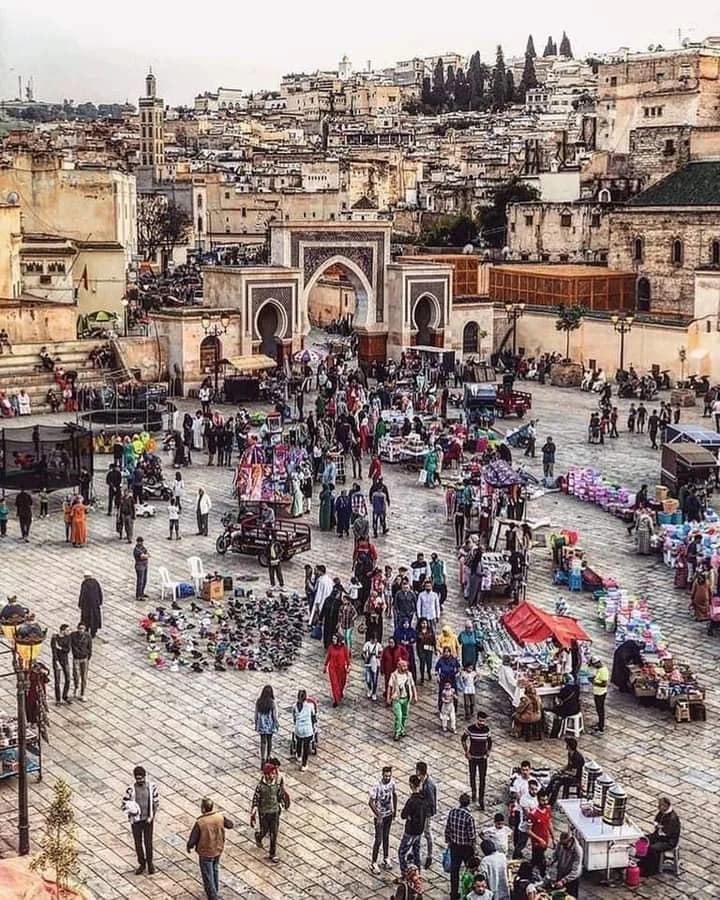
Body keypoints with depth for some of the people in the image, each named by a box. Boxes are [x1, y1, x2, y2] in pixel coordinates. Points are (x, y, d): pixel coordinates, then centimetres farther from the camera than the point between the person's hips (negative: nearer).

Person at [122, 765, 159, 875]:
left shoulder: (152, 787, -8)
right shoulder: (130, 790, -13)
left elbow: (156, 803, 2)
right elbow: (124, 806, -8)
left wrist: (152, 816, -8)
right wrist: (131, 809, -30)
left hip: (148, 820, 0)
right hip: (136, 820, 0)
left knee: (148, 842, 6)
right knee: (138, 842, 11)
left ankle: (150, 863, 26)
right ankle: (142, 864, 29)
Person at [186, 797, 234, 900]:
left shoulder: (200, 823, -29)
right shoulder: (220, 817, -16)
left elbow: (192, 839, -21)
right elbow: (231, 824, 4)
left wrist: (189, 847, 1)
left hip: (205, 853, -6)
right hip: (218, 850, 6)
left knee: (208, 876, 10)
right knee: (215, 870, 29)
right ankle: (215, 892, 46)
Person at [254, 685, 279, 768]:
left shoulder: (258, 701, -12)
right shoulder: (272, 703, -20)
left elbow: (256, 714, -3)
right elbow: (275, 716, -13)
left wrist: (256, 724, 11)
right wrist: (277, 725, 2)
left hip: (261, 725, 1)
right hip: (270, 725, -1)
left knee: (263, 742, 9)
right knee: (269, 741, 19)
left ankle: (262, 760, -3)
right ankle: (268, 758, 34)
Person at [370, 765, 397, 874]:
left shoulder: (392, 783, -9)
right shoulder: (377, 786, -26)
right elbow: (371, 802, -23)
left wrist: (395, 809, 11)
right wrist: (378, 816, -24)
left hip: (389, 814, 5)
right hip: (379, 816, -5)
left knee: (386, 837, 20)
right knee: (378, 839, 0)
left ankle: (386, 859, 35)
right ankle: (373, 863, 11)